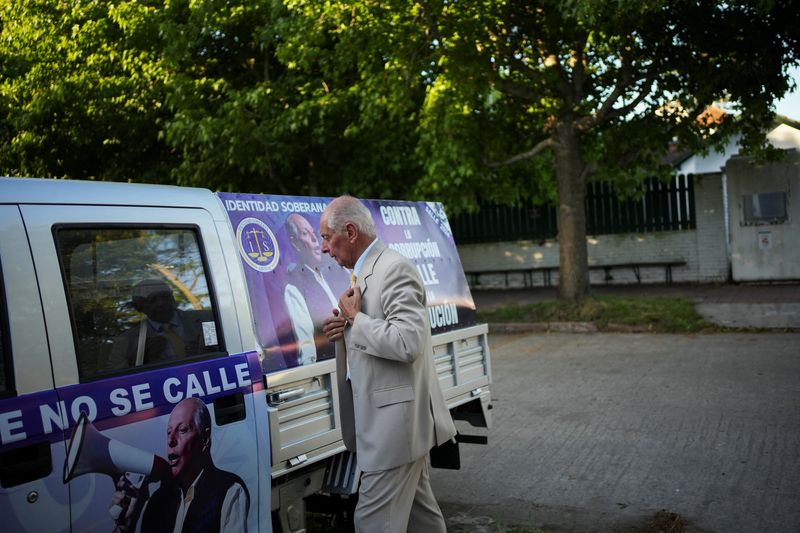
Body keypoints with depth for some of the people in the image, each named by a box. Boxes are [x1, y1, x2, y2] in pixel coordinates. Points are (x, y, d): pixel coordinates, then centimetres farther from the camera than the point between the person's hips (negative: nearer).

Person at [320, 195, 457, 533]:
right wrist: (347, 329, 4)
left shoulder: (395, 270, -17)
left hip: (396, 421, -10)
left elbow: (408, 342, -27)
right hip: (386, 419, 10)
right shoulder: (365, 272, 14)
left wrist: (355, 319, -17)